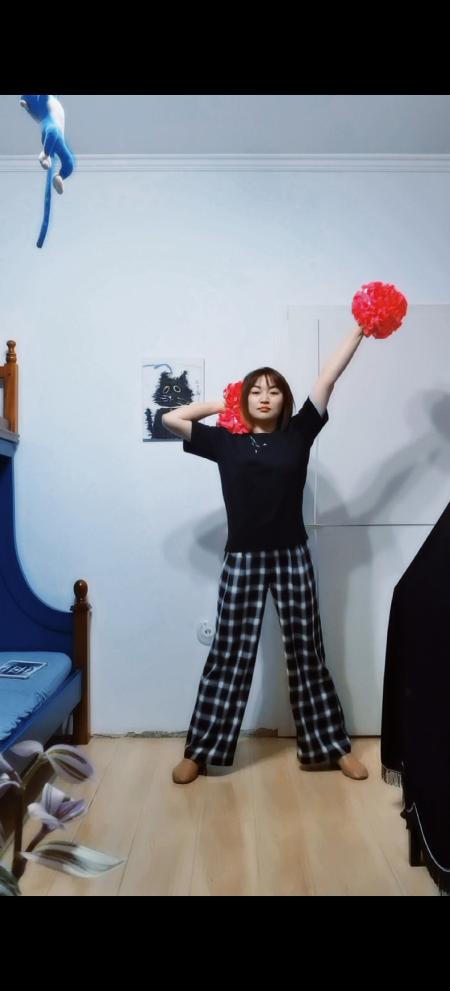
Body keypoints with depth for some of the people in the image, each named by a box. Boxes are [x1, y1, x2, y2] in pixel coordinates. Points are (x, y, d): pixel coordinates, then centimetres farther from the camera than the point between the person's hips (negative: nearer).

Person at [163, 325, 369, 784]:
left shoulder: (298, 433, 4)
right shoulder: (226, 440, 5)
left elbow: (327, 378, 0)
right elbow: (170, 419, 2)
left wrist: (360, 329, -2)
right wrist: (223, 403, 7)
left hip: (292, 557, 1)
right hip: (243, 559, 0)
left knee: (306, 652, 10)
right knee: (228, 655, 5)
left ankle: (330, 745, 23)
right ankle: (199, 751, 17)